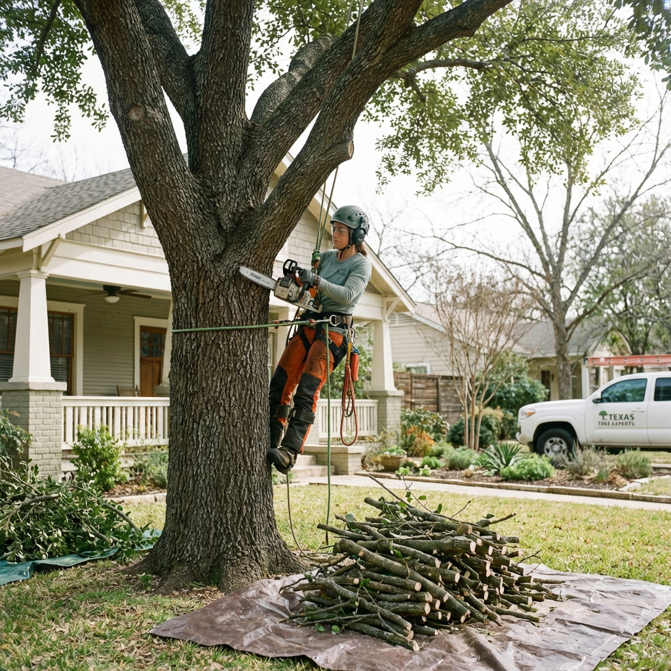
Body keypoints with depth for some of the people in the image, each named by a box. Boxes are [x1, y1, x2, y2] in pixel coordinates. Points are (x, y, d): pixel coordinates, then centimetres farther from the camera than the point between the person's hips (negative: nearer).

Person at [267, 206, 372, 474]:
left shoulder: (361, 264, -1)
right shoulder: (326, 257, 17)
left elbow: (348, 295, -18)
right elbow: (306, 290, 16)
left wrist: (316, 280, -28)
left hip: (335, 330, -6)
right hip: (309, 324, 6)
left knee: (307, 390, -20)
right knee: (279, 386, -2)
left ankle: (290, 452, -27)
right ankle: (270, 443, 6)